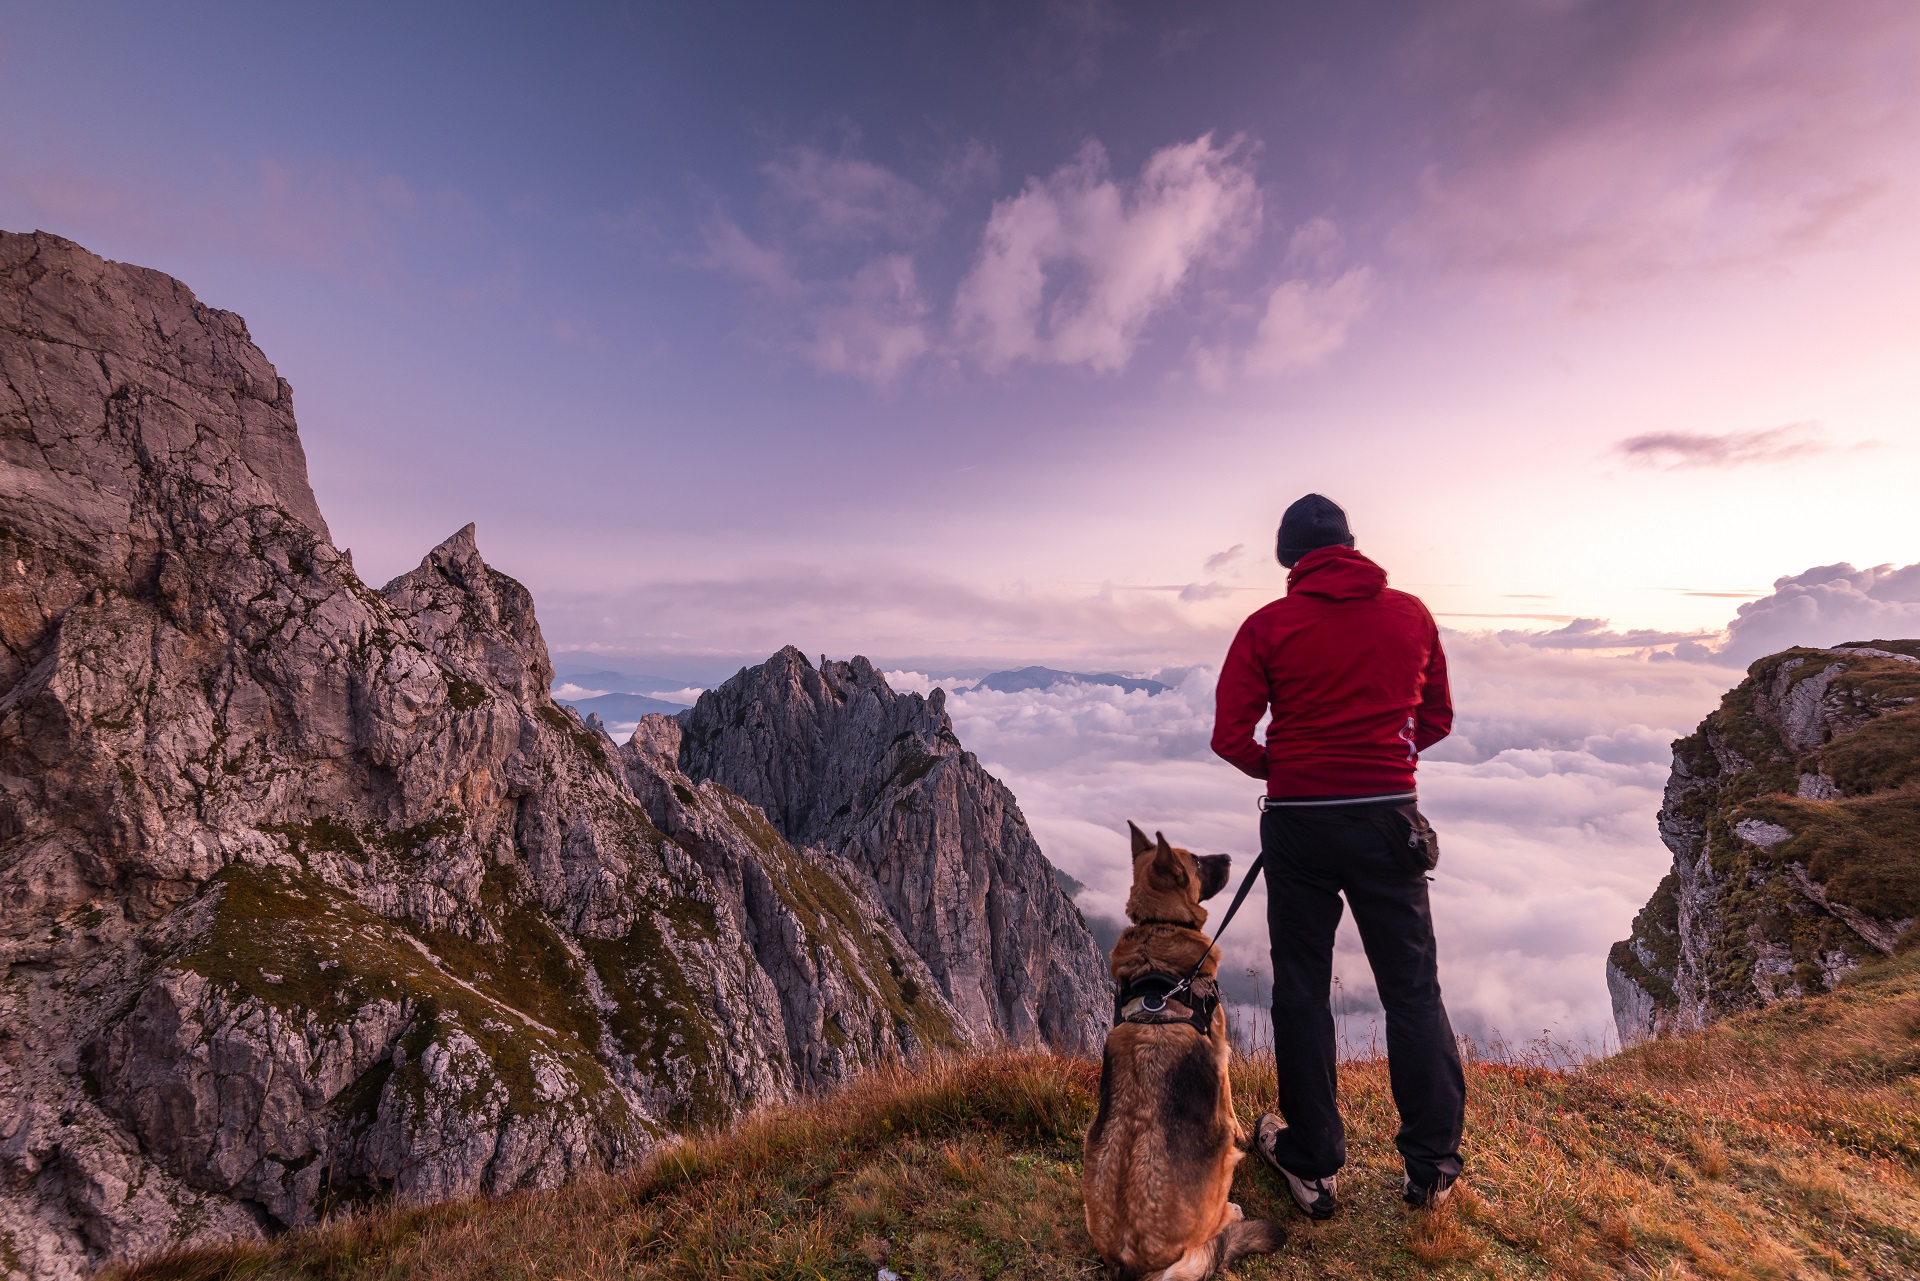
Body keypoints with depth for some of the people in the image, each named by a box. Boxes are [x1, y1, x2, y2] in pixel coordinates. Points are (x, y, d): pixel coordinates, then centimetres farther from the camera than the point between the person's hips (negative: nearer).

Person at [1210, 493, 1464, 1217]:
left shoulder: (1268, 626, -8)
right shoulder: (1411, 614, 1)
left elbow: (1229, 737, -11)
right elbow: (1437, 720, 11)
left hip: (1299, 823, -2)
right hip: (1389, 818, 2)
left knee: (1301, 990, 11)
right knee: (1412, 989, 16)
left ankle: (1313, 1165, 24)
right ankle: (1433, 1167, 26)